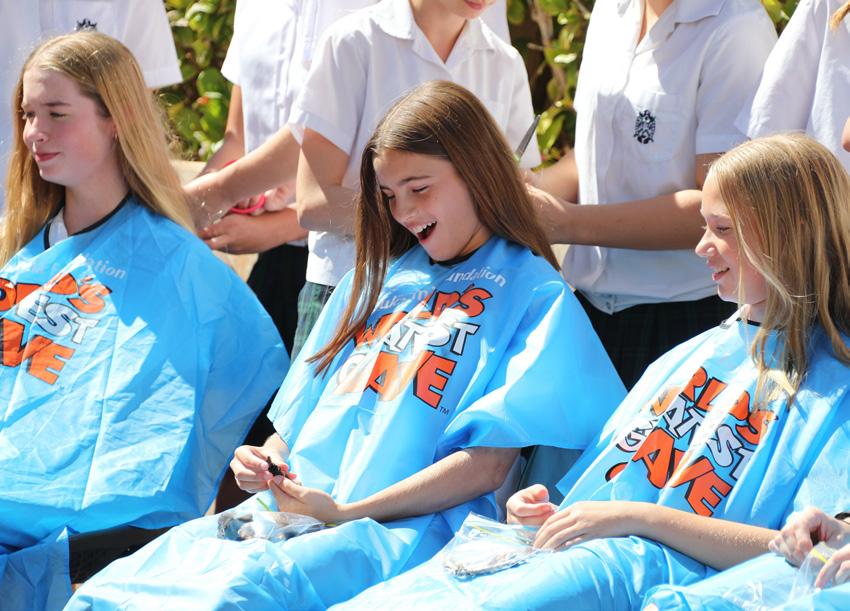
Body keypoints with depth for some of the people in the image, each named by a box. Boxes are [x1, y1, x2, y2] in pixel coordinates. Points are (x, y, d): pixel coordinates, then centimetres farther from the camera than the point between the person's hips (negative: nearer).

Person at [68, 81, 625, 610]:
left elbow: (488, 464, -5)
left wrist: (345, 513, -11)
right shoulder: (379, 277, 28)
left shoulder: (535, 295, 5)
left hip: (402, 530, -6)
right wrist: (266, 463, 6)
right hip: (287, 510, 6)